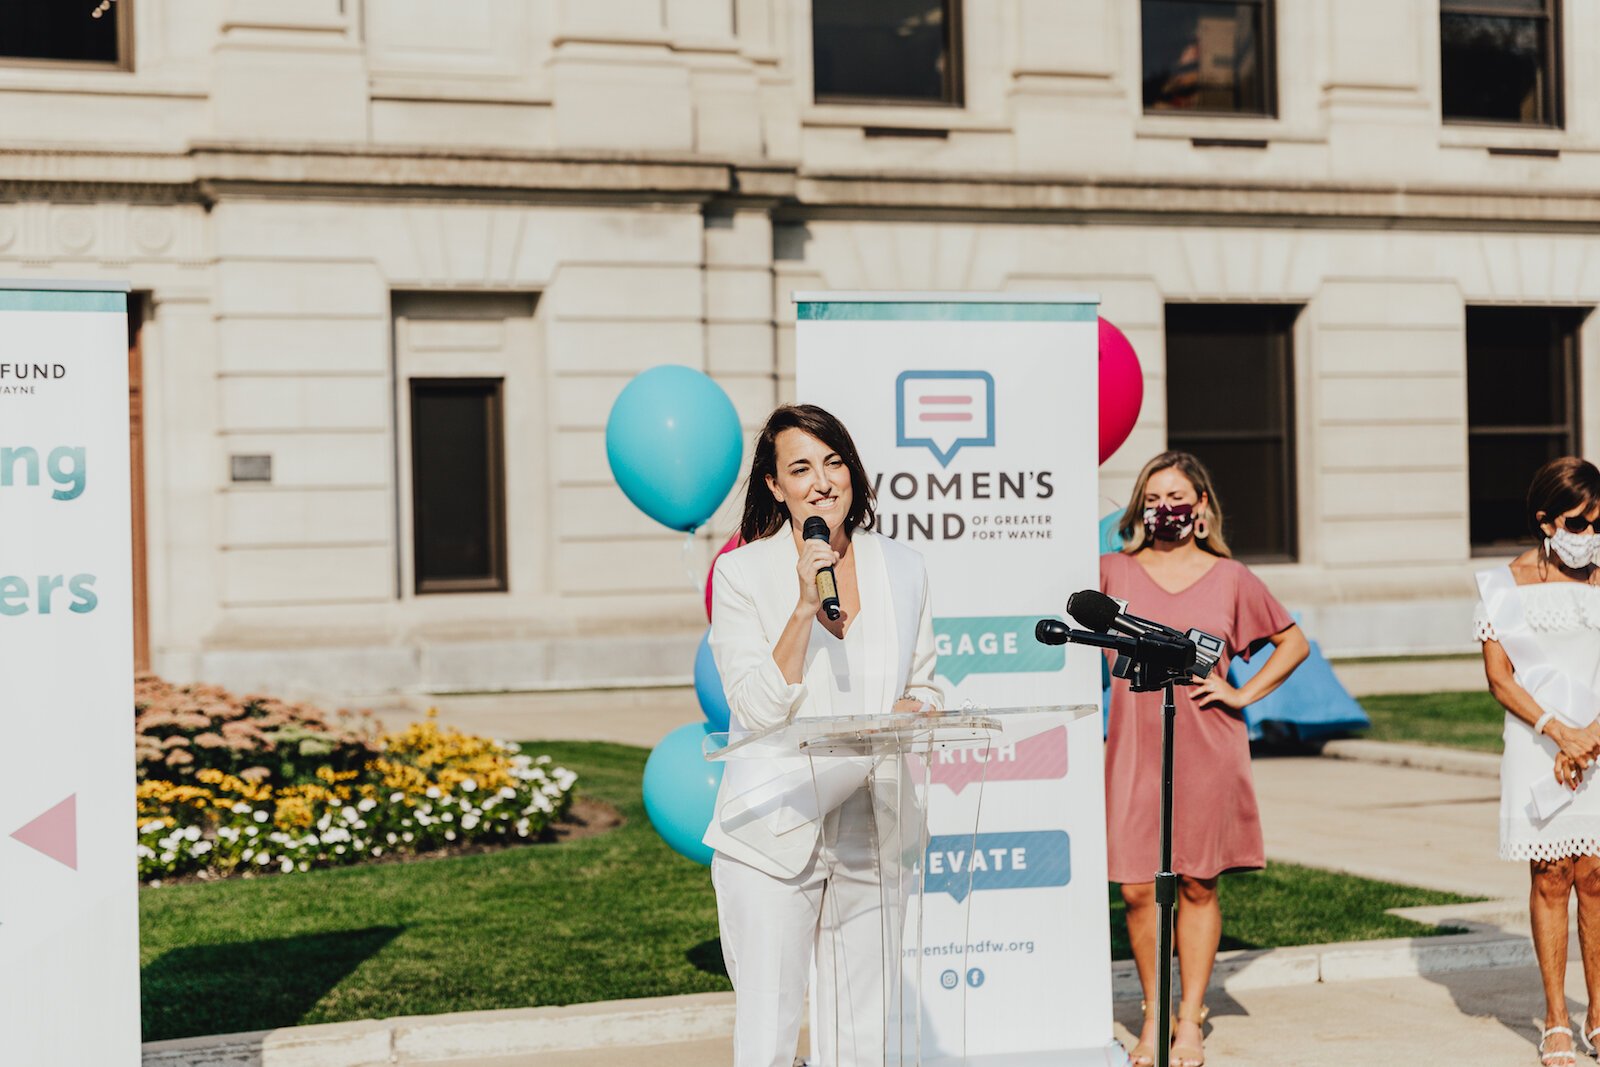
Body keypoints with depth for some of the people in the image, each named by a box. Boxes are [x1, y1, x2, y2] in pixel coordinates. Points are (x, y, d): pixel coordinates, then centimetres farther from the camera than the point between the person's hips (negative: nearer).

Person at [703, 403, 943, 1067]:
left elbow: (924, 688, 15)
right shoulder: (742, 573, -3)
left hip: (874, 831, 3)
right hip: (774, 831, -3)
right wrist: (806, 606, -19)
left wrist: (905, 713, -8)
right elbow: (758, 709, -10)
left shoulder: (901, 570, 7)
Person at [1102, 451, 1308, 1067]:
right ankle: (1154, 1016, 14)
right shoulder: (1113, 572, 6)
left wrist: (1245, 694, 4)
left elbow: (1294, 642, 15)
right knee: (1137, 887, -3)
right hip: (1133, 746, 0)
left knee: (1198, 882, 4)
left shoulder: (1230, 578, 6)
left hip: (1206, 747, 0)